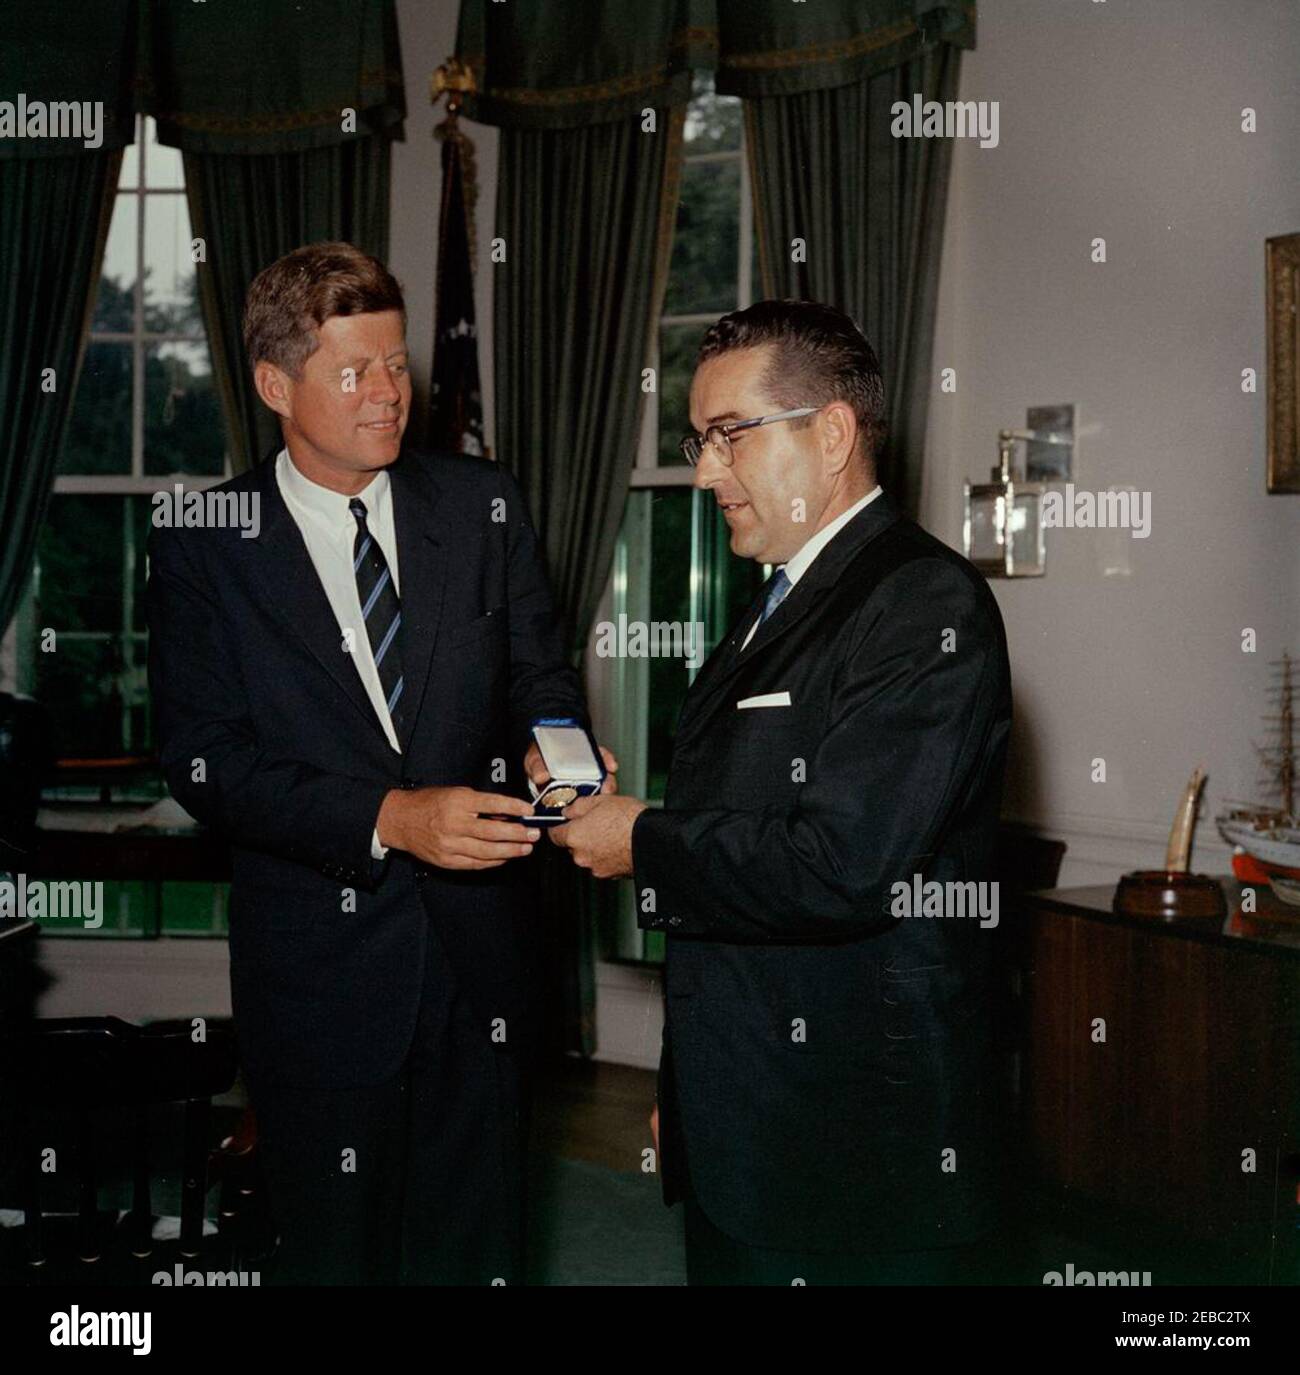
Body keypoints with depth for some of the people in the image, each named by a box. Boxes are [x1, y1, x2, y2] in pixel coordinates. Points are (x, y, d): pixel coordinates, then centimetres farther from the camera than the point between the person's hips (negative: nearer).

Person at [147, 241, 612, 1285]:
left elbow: (538, 671, 5)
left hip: (481, 952, 2)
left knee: (479, 1244, 14)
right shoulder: (202, 547, -5)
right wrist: (390, 817, -23)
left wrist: (549, 742, -19)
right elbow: (206, 763, -11)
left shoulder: (483, 504, 2)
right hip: (320, 961, -2)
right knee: (337, 1248, 14)